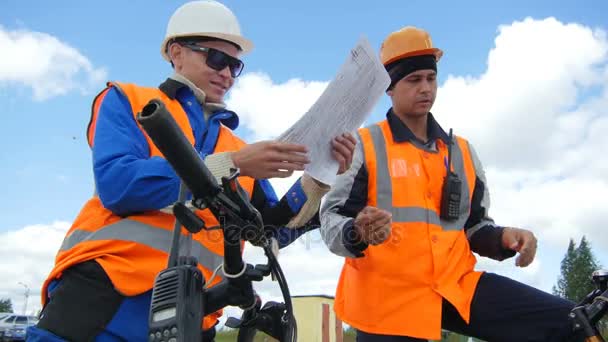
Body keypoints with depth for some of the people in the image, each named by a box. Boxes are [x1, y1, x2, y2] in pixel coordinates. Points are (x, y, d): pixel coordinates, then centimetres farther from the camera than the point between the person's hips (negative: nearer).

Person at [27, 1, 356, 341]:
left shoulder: (240, 150, 19)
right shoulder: (127, 100, 8)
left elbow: (273, 230, 11)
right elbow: (115, 185, -10)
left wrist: (317, 180, -6)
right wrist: (232, 165, -13)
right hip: (101, 292, -3)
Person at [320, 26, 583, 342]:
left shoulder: (462, 151, 16)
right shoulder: (363, 146, 0)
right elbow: (331, 220, -5)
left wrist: (502, 237, -1)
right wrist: (358, 233, -28)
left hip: (455, 289, 4)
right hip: (389, 299, -4)